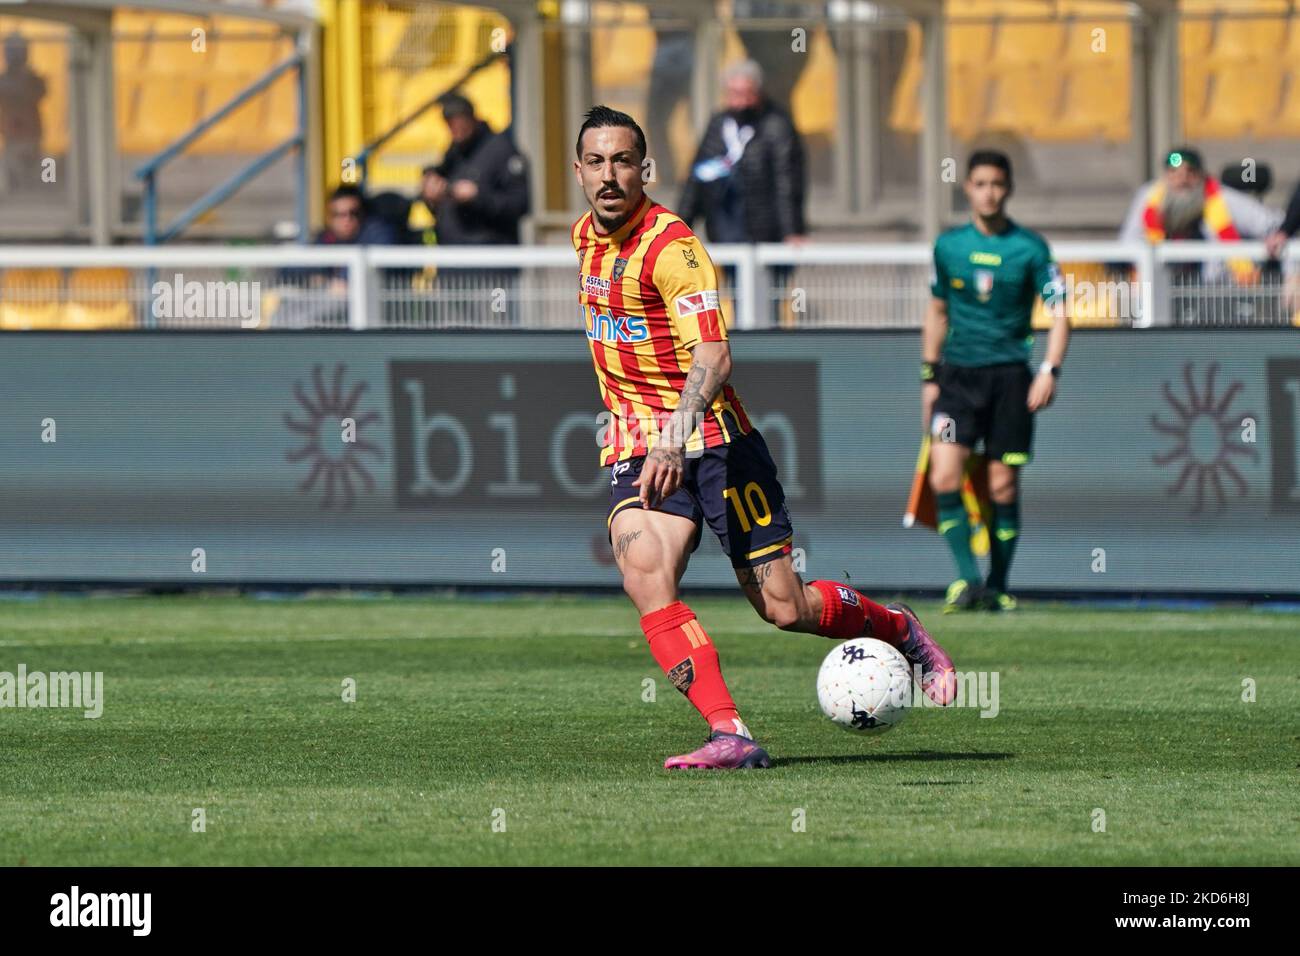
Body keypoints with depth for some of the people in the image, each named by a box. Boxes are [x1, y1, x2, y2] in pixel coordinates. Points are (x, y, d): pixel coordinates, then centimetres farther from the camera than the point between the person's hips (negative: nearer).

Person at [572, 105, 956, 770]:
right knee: (645, 579, -22)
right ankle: (729, 736, -25)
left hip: (708, 440, -6)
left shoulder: (672, 247, -17)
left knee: (784, 608, -1)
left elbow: (713, 357, -29)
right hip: (634, 451, 6)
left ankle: (899, 629, 29)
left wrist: (675, 440, -44)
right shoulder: (586, 238, 8)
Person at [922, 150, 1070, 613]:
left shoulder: (1030, 248, -1)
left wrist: (1049, 371, -14)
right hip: (958, 372, 2)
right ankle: (967, 578, -13)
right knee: (944, 477, -16)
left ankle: (997, 586, 14)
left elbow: (1059, 313, 0)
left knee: (1003, 488, 1)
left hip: (1009, 373, -2)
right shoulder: (948, 245, 7)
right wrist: (929, 377, 15)